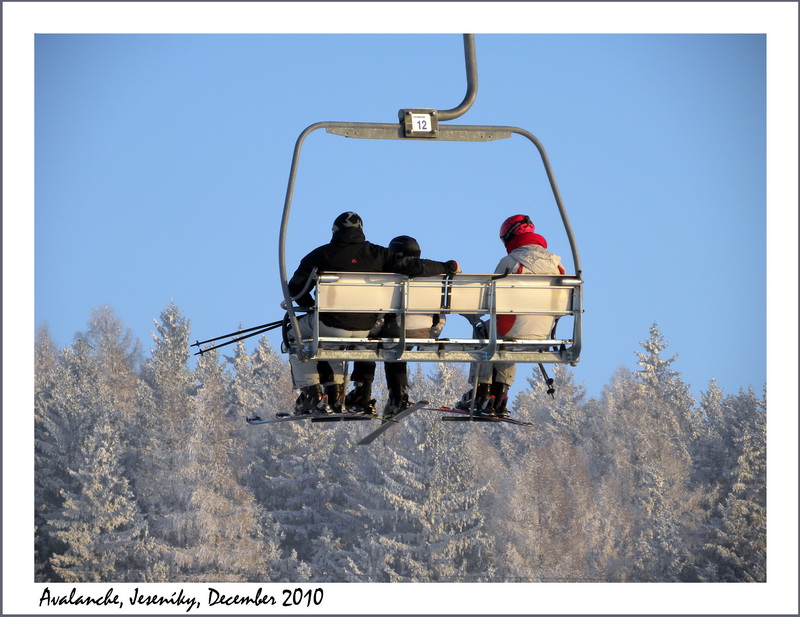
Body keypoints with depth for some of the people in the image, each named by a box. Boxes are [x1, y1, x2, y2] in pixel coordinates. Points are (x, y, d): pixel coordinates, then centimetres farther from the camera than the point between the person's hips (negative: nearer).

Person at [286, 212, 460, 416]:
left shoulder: (321, 255, -2)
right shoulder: (376, 253, 3)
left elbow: (295, 287, -3)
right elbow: (414, 267, -2)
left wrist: (311, 308, 15)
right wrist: (447, 267, 13)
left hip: (331, 325, -4)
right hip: (365, 329, 4)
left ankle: (312, 395, 15)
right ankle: (335, 394, 28)